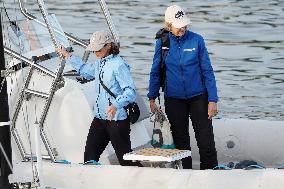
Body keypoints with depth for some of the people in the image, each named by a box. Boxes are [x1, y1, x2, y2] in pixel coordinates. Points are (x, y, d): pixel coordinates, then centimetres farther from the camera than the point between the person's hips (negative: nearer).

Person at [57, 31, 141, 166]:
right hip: (99, 117, 9)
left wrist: (116, 105, -38)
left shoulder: (119, 65, -15)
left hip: (117, 118, -8)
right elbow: (86, 71, 37)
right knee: (89, 156, 6)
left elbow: (130, 91, -23)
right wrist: (68, 57, 38)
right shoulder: (99, 64, 13)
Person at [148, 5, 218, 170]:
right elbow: (155, 72, 8)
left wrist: (213, 100, -7)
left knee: (206, 139, -4)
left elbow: (207, 71, -4)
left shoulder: (196, 40, -6)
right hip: (174, 100, 2)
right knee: (181, 142, 8)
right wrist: (152, 99, 6)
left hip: (198, 97, -2)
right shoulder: (162, 43, -2)